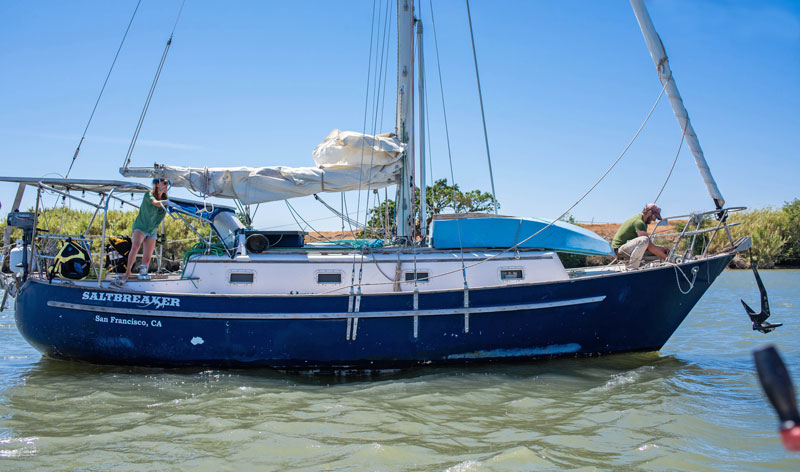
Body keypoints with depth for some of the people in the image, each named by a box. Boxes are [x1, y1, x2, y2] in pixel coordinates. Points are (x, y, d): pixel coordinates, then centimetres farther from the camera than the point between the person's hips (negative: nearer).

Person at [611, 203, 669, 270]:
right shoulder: (639, 222, -18)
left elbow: (649, 243, 20)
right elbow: (650, 246, -24)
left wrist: (661, 249, 6)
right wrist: (665, 257, -19)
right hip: (619, 249, -11)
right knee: (644, 240, -34)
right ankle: (631, 269, -25)